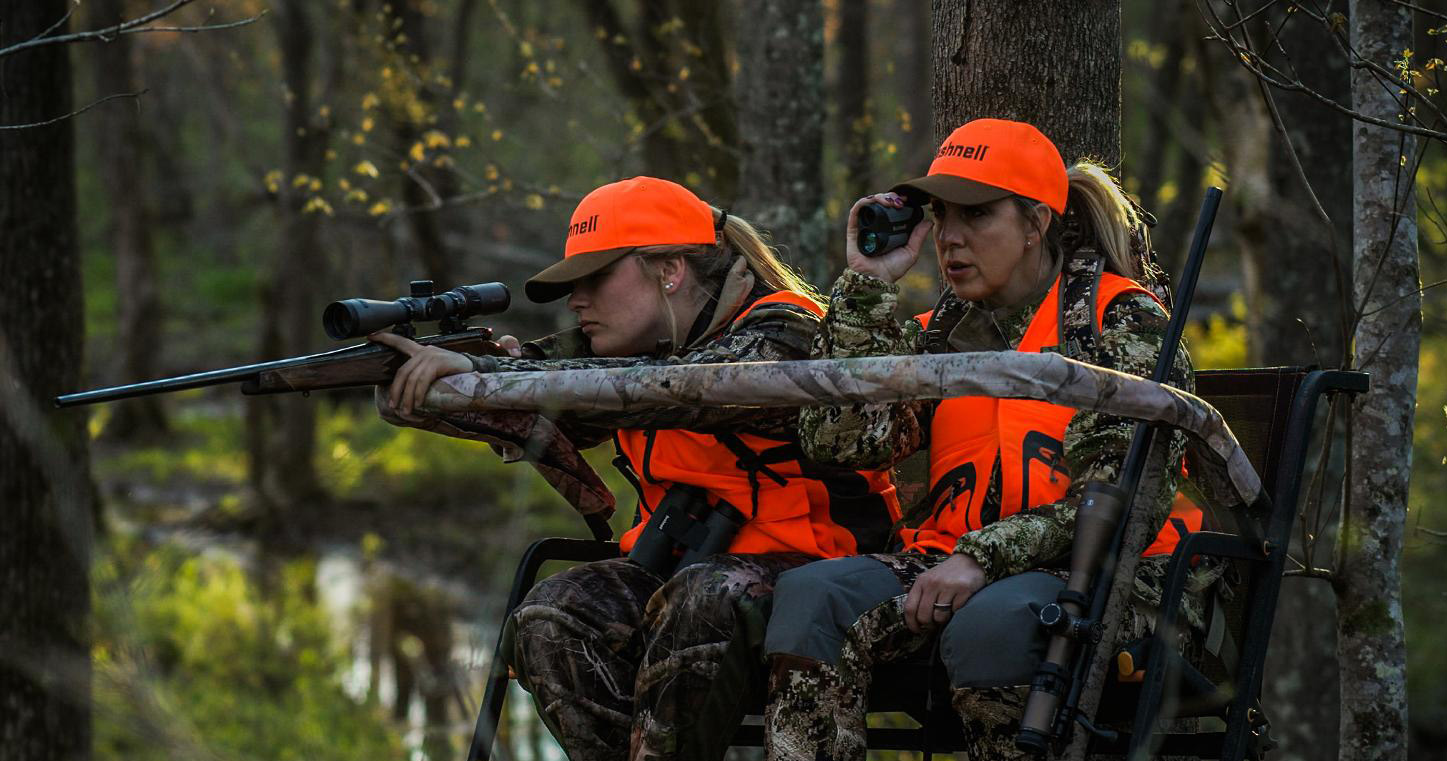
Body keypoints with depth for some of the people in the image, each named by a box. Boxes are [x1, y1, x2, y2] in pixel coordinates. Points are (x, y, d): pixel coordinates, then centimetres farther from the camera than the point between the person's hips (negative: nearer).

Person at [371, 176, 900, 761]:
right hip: (679, 571, 7)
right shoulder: (633, 348, 8)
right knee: (551, 620, -19)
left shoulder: (780, 339, -16)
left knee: (702, 604, -37)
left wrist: (479, 372, -40)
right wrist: (409, 389, -23)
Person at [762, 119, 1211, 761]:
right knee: (809, 593, -21)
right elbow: (838, 439, 1)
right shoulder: (941, 332, 17)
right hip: (955, 564, 5)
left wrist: (985, 557, -21)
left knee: (991, 619, -38)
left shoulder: (1121, 319, 1)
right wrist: (867, 287, 2)